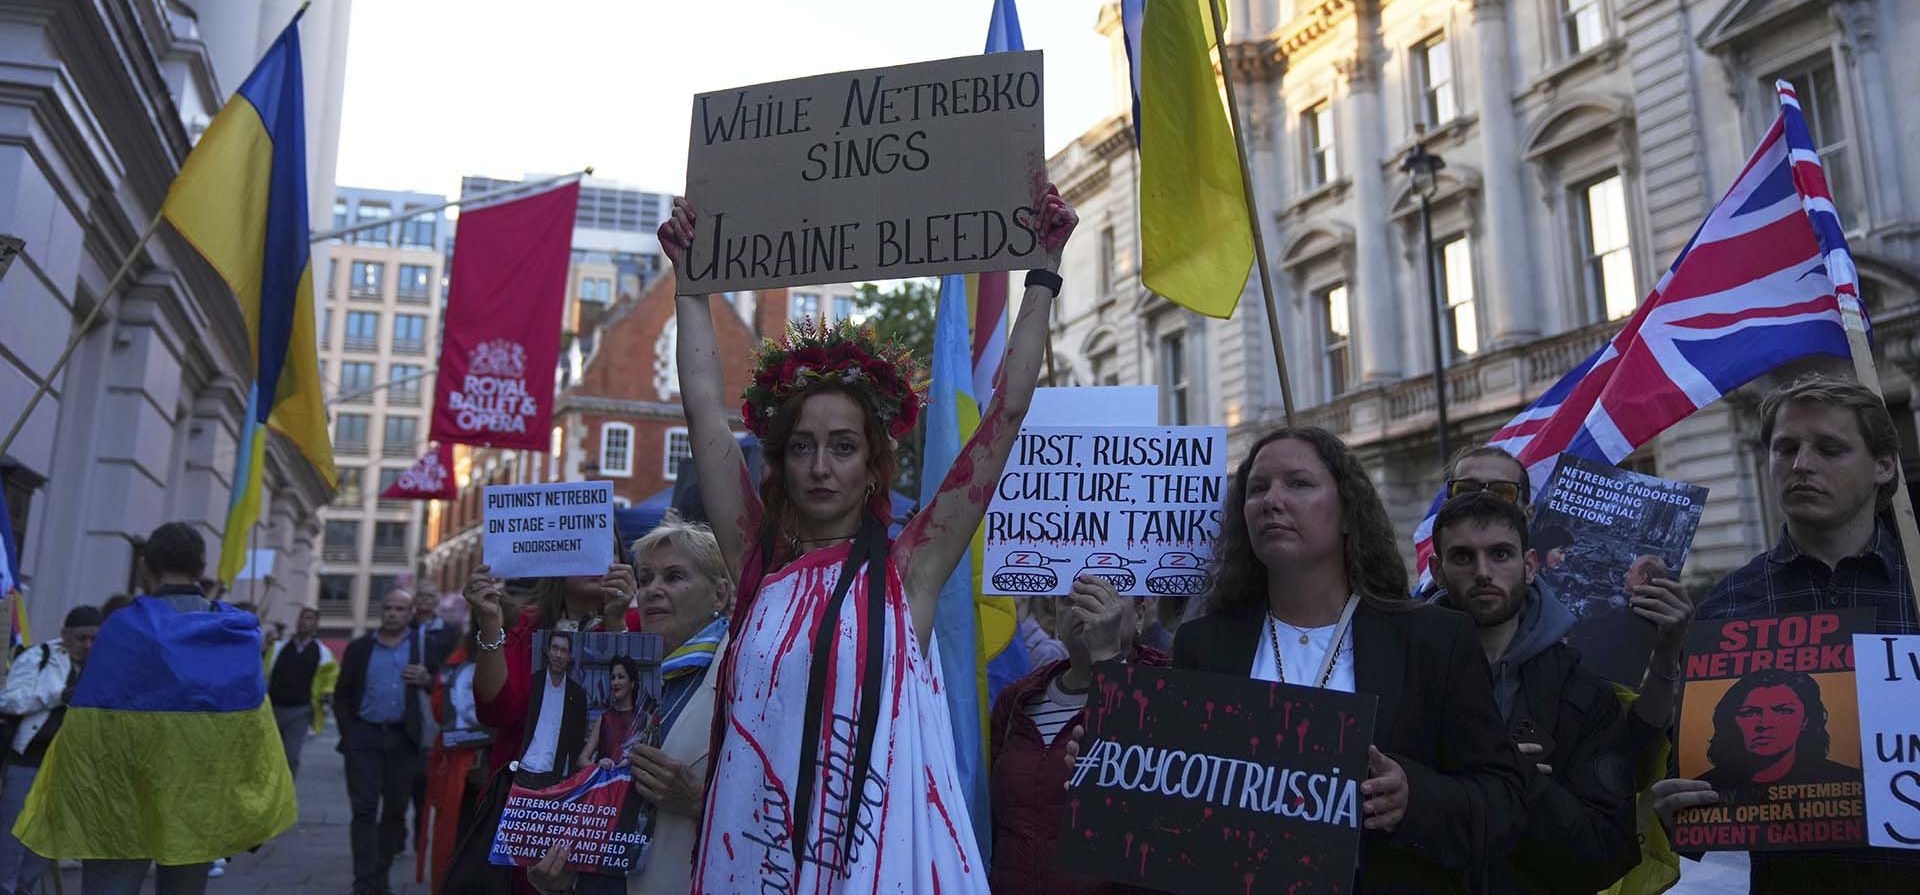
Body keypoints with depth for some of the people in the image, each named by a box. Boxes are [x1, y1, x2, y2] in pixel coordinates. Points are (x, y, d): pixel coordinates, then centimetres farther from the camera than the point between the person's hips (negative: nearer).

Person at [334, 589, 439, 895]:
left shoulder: (424, 644, 4)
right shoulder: (359, 647, 7)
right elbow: (342, 694, 10)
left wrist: (427, 679, -18)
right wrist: (348, 732, 0)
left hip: (403, 738, 0)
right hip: (364, 737, 0)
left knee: (395, 810, 8)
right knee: (365, 810, -5)